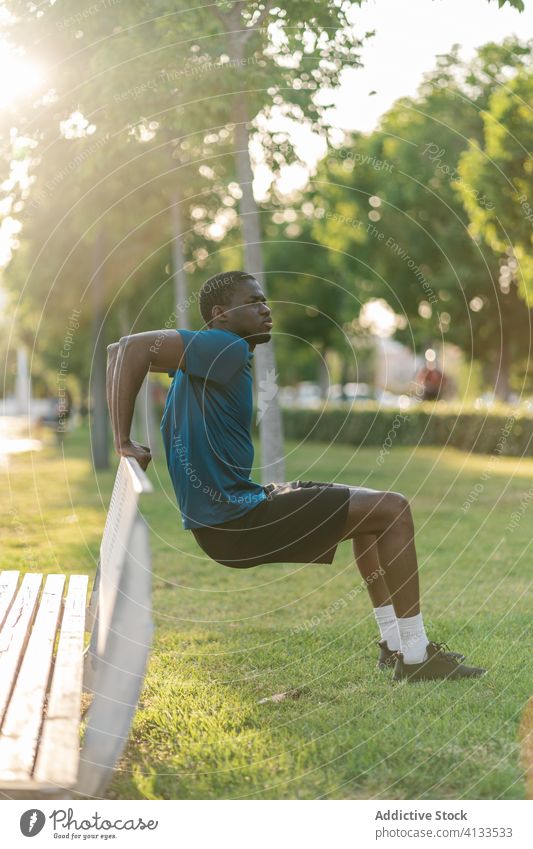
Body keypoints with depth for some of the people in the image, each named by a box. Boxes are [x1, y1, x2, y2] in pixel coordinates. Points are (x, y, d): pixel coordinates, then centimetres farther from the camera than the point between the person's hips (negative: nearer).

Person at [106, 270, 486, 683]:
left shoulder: (203, 355, 14)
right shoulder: (227, 349, -15)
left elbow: (121, 350, 23)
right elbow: (132, 347, -27)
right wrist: (125, 442, -24)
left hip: (232, 505, 11)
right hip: (233, 521, -11)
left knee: (371, 508, 24)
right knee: (393, 509, -9)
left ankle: (394, 643, 26)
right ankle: (415, 657, -3)